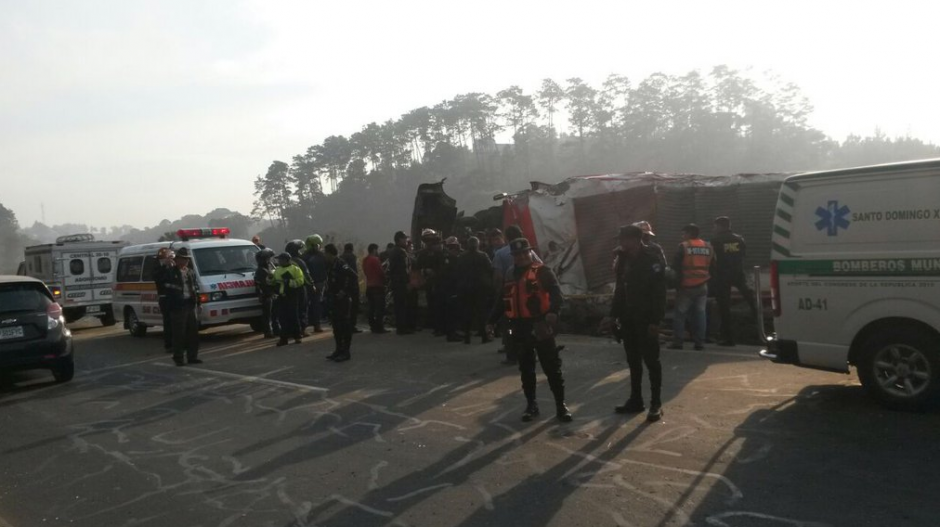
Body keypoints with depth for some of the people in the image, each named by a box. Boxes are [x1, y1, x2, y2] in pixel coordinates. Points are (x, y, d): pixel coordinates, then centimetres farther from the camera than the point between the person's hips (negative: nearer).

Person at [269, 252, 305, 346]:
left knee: (293, 316, -1)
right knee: (282, 318, 4)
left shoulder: (295, 269, -2)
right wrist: (270, 278, -5)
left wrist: (288, 282, -20)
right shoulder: (277, 270, 16)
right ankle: (284, 337, 11)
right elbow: (272, 282, 16)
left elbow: (300, 281, -14)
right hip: (281, 297, 5)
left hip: (292, 297, -5)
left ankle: (298, 336, 12)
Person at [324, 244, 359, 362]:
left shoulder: (340, 265, -17)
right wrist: (329, 293, 14)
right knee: (336, 325, 14)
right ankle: (339, 350, 23)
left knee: (345, 325, -3)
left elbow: (354, 276, -27)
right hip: (334, 299, 9)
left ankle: (345, 351, 2)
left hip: (343, 300, -9)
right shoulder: (330, 265, 11)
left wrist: (345, 291, -22)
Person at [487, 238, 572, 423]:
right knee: (526, 369, 12)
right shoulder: (510, 276, 13)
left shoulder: (542, 272, -5)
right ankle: (531, 404, 24)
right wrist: (491, 321, 18)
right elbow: (502, 300, 20)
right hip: (519, 328, 6)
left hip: (540, 326, -5)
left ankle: (561, 405, 10)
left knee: (552, 367, 1)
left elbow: (556, 293, -17)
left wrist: (553, 312, -34)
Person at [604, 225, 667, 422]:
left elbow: (659, 292, -16)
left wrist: (655, 320, -20)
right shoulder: (624, 259, 9)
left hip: (646, 320, -7)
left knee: (651, 361, 1)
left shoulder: (652, 259, -12)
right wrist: (614, 314, 10)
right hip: (628, 319, 7)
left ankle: (656, 404, 10)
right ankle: (635, 400, 23)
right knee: (633, 361, 13)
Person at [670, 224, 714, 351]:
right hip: (702, 286, 4)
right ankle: (699, 342, 6)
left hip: (686, 286, -4)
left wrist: (677, 281, 0)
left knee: (680, 314, 2)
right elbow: (712, 266, 13)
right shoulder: (708, 247, 8)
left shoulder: (683, 247, -7)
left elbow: (675, 266, -8)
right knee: (700, 314, 8)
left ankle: (677, 341, 0)